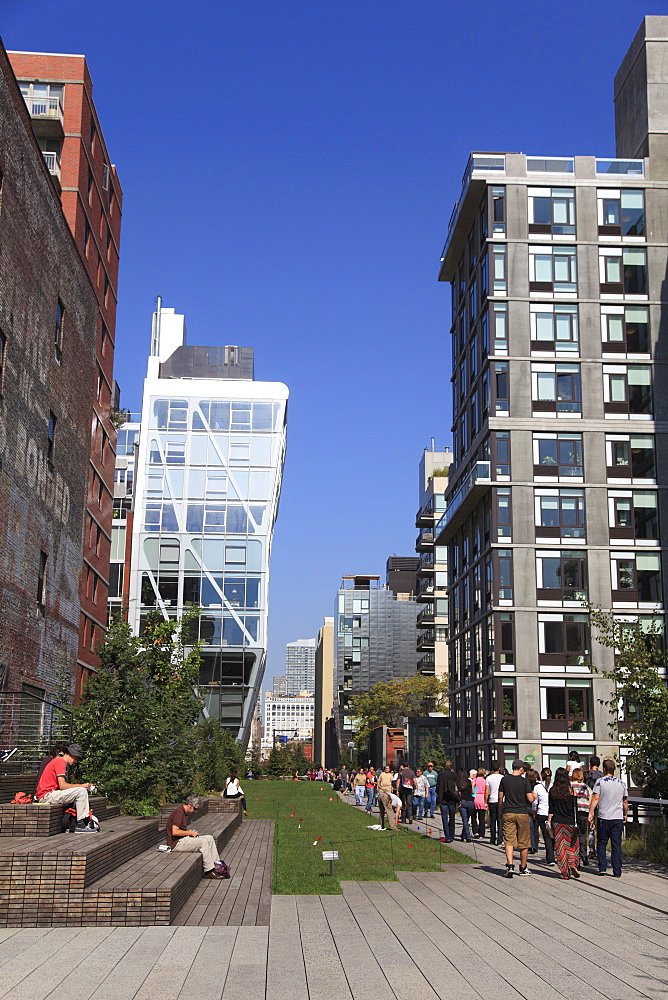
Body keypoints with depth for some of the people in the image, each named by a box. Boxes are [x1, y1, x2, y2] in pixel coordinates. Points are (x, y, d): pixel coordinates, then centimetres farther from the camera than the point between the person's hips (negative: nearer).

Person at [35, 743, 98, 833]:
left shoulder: (56, 761, 23)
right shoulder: (60, 761, -9)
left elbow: (61, 785, 16)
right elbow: (62, 785, -19)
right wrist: (81, 785, -10)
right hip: (47, 795, -11)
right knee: (81, 791, -19)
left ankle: (86, 822, 8)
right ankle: (80, 825, -15)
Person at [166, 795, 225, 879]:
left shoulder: (186, 813, 14)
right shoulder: (179, 812, -19)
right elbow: (174, 832, -27)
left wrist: (191, 832, 5)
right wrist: (190, 832, -16)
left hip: (182, 839, 11)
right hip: (176, 843, -11)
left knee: (209, 838, 5)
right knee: (204, 842, -22)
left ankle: (216, 865, 5)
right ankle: (208, 871, -16)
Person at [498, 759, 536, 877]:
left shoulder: (504, 779, 2)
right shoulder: (524, 781, -5)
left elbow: (500, 798, 6)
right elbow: (530, 799, -6)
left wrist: (500, 812, 18)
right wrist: (534, 796, 17)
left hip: (508, 813, 1)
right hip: (522, 813, -1)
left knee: (509, 841, -3)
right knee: (524, 842, 11)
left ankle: (510, 865, -21)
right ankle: (523, 868, 20)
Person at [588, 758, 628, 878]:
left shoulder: (600, 782, -4)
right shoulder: (621, 783, 6)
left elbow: (595, 799, -11)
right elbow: (625, 802, 13)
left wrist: (591, 814, -9)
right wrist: (625, 815, 25)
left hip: (603, 818, -2)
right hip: (618, 818, 2)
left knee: (602, 843, 10)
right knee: (616, 845, 5)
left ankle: (602, 868, 5)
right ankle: (617, 872, 3)